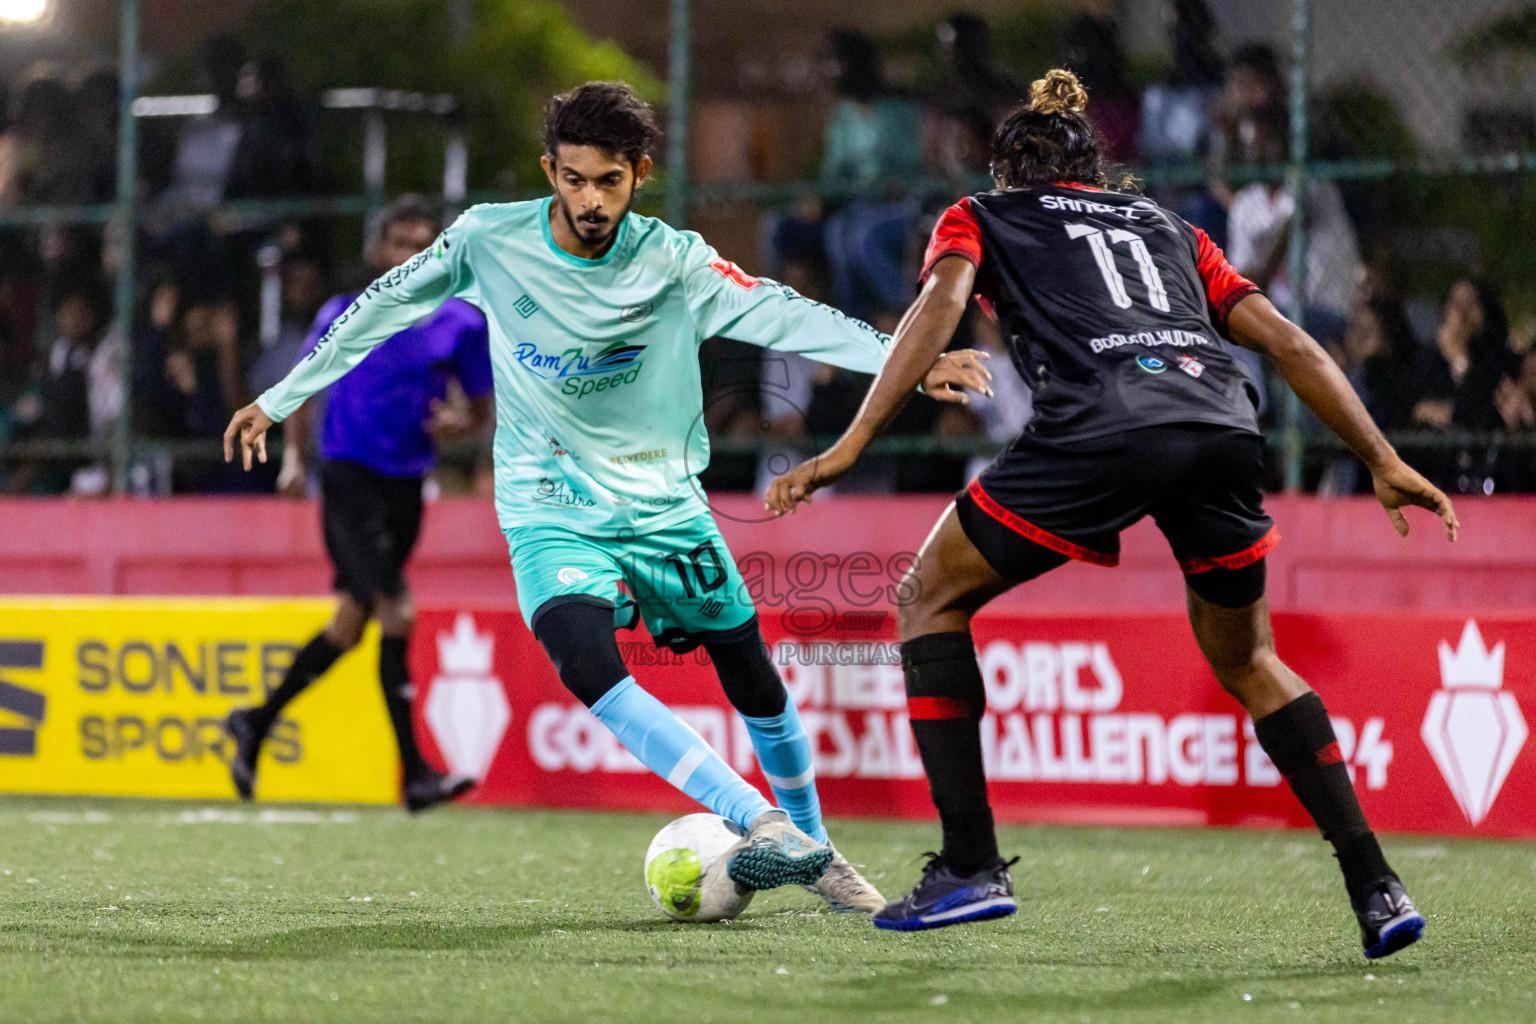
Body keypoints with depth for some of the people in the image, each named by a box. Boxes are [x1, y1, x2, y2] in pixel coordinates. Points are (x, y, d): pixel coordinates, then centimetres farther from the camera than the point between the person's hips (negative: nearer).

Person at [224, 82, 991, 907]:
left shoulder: (673, 261, -11)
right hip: (550, 513, -2)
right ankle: (763, 826, -33)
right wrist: (278, 400, 9)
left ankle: (812, 847, 33)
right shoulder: (490, 241, -9)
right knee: (589, 669, -29)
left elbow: (781, 315, -23)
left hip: (665, 506, 2)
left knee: (751, 676, 8)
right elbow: (383, 308, 4)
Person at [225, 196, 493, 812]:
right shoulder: (345, 315, -1)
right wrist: (294, 455, 4)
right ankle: (414, 774, -14)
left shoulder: (462, 324, 2)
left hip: (405, 486, 4)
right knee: (397, 616, -16)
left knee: (351, 623, 11)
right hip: (349, 478, -4)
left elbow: (481, 410, 10)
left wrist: (458, 425, -12)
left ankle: (257, 725, 30)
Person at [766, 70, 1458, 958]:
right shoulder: (1168, 228, 35)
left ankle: (971, 867, 8)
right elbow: (1287, 340, 26)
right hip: (1223, 427, 4)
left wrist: (851, 445, -3)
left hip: (1099, 426, -4)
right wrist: (1384, 461, 25)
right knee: (1246, 660, 26)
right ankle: (1376, 888, 15)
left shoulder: (982, 217, 26)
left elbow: (942, 301, 4)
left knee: (933, 596, 17)